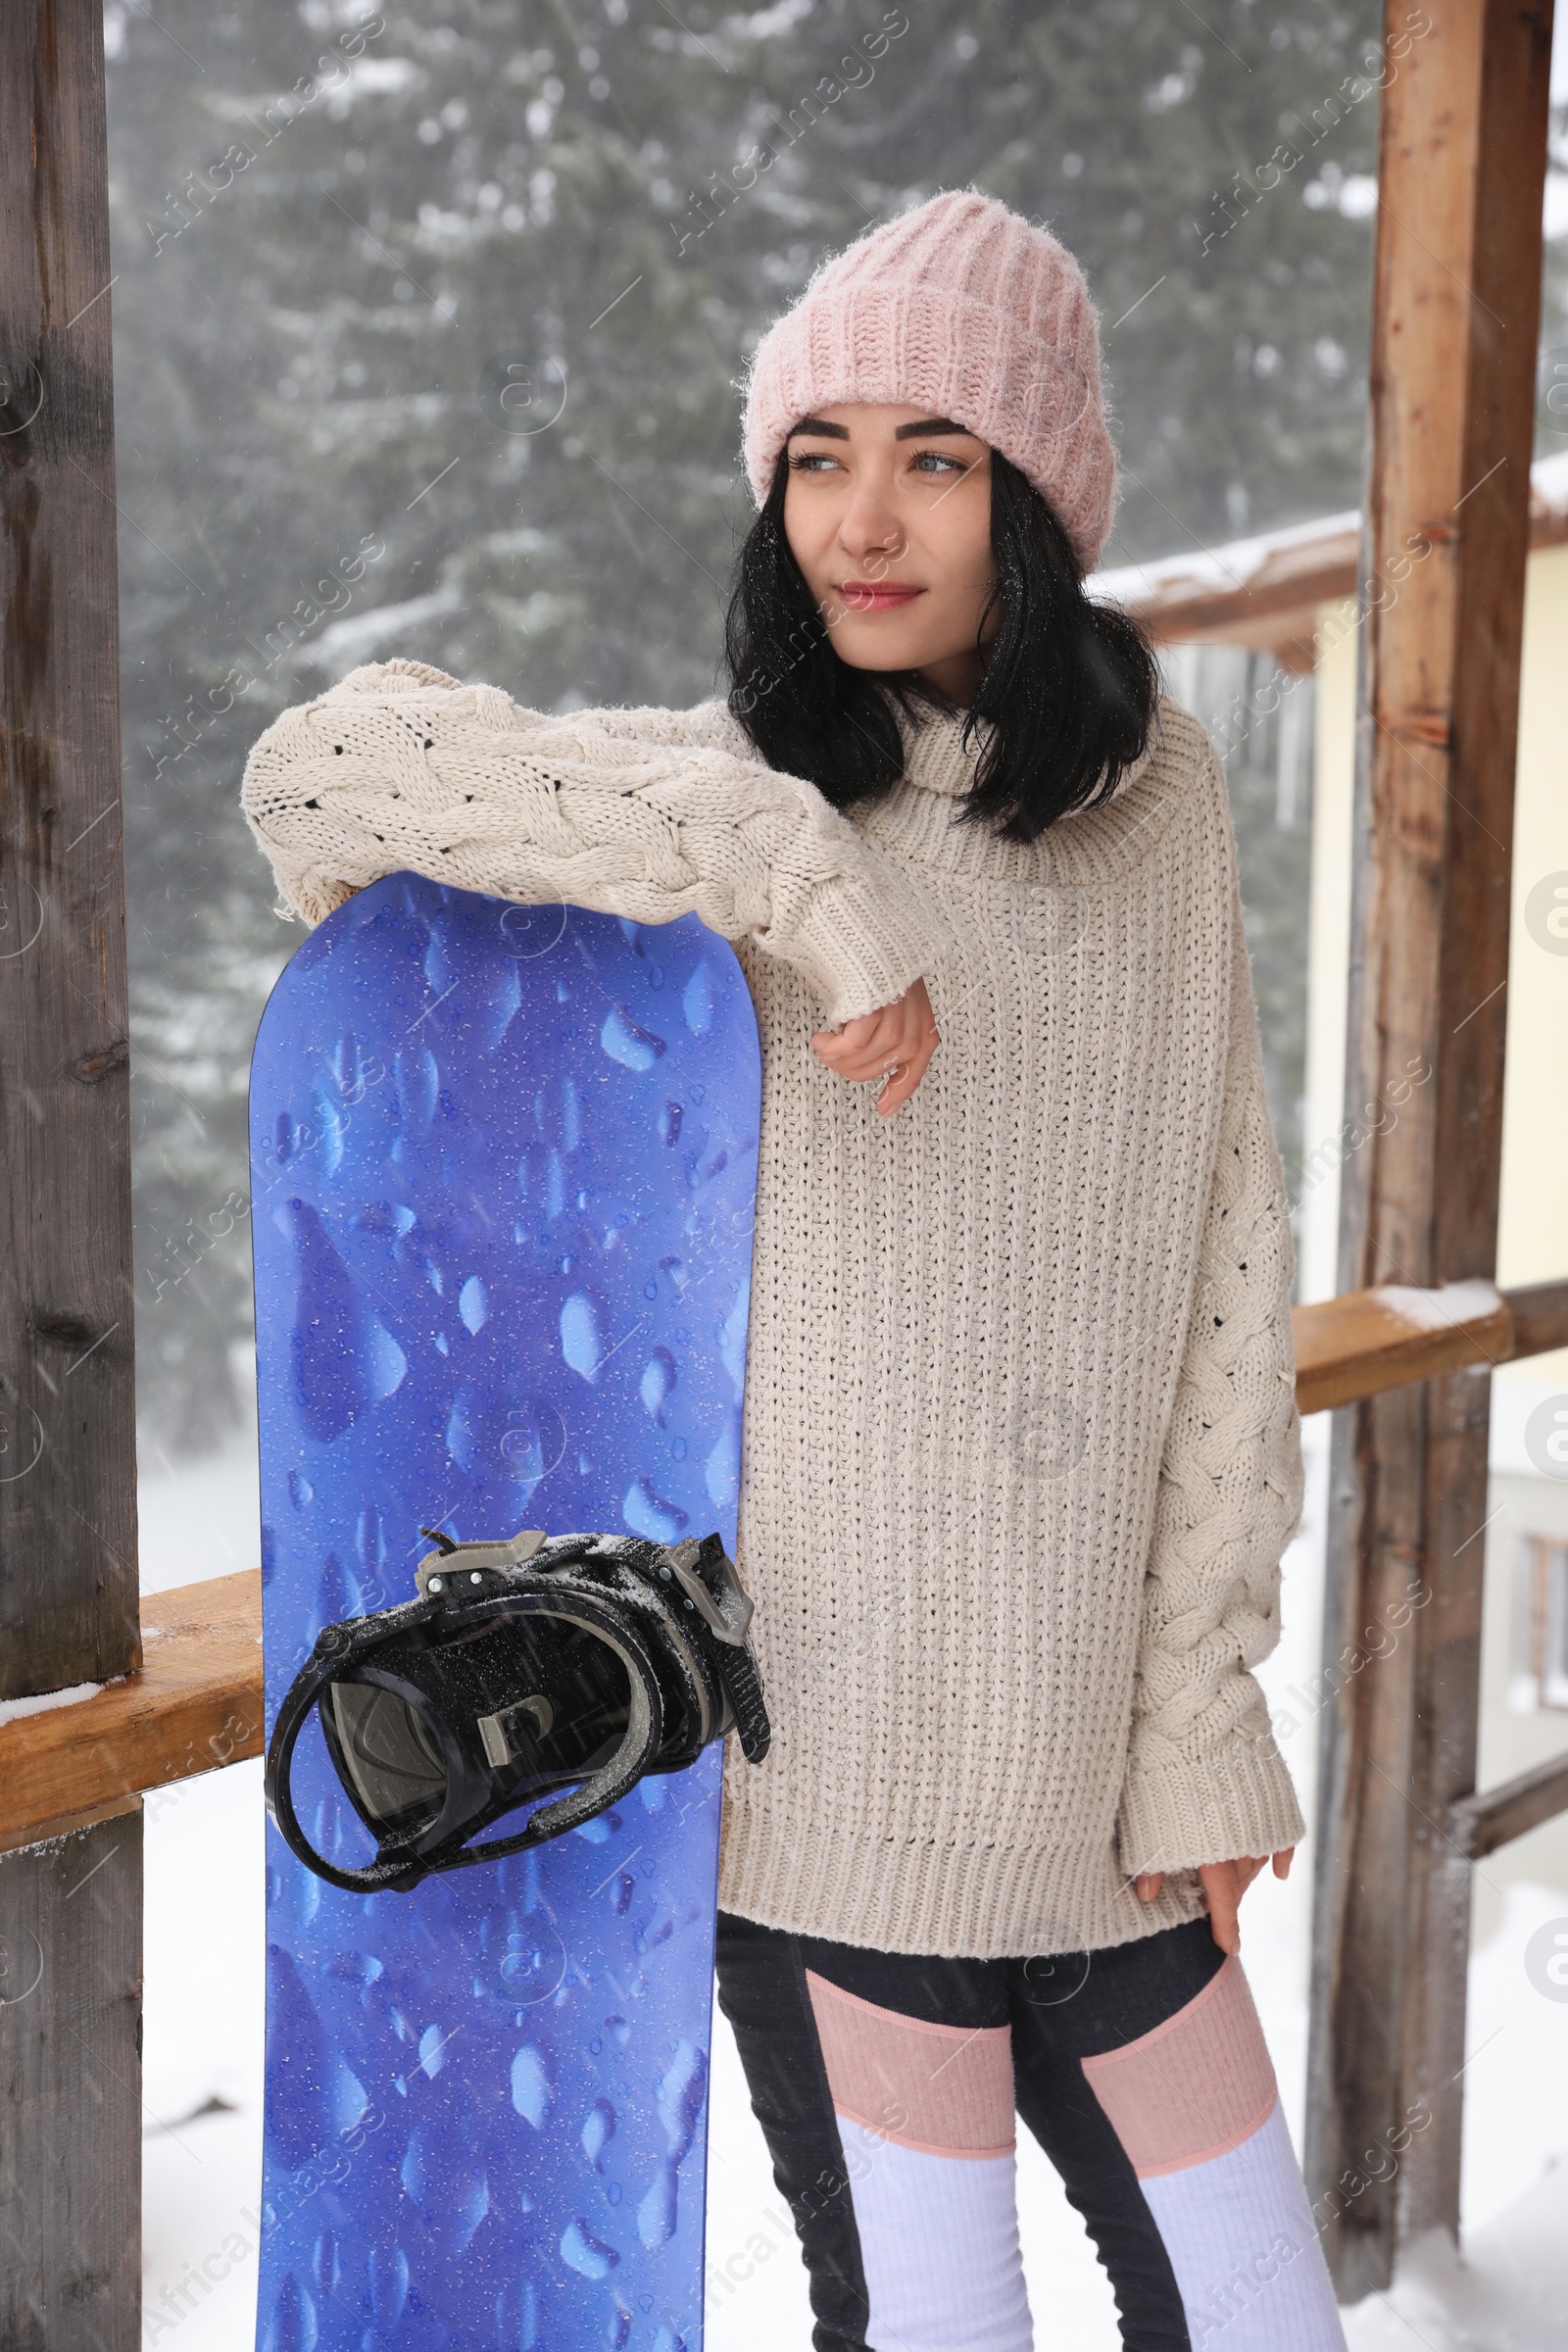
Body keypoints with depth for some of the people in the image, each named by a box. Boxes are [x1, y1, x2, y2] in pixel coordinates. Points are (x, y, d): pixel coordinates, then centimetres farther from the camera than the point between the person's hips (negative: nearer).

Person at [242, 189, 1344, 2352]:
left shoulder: (1154, 791, 5)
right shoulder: (726, 791, -4)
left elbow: (1228, 1258, 5)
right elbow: (319, 771, -21)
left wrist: (1205, 1702, 2)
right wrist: (785, 867, -24)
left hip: (1088, 1739, 4)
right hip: (826, 1733, -3)